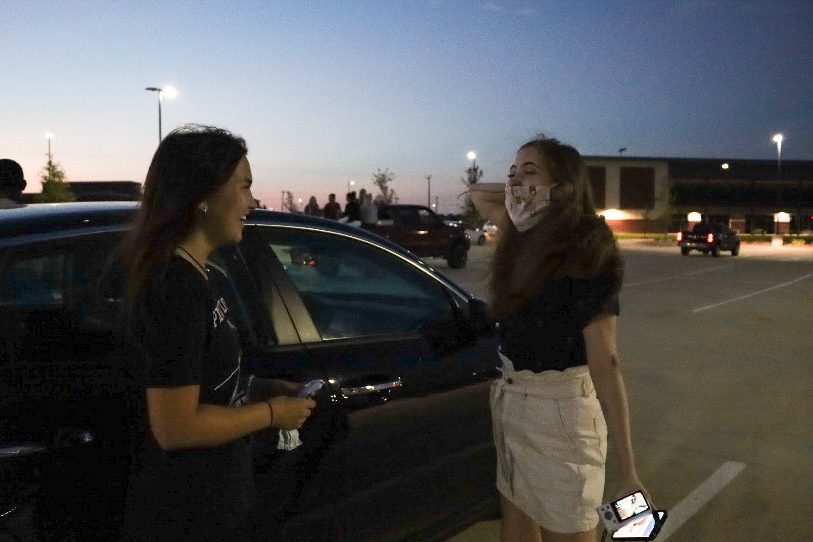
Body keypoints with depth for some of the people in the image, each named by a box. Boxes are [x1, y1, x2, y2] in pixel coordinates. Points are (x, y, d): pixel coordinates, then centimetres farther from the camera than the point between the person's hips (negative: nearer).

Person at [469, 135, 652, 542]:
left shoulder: (584, 253, -18)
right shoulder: (525, 237, 3)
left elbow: (604, 363, -19)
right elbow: (478, 193, 22)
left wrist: (627, 473, -19)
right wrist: (516, 191, 3)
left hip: (558, 409, -8)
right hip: (506, 400, 8)